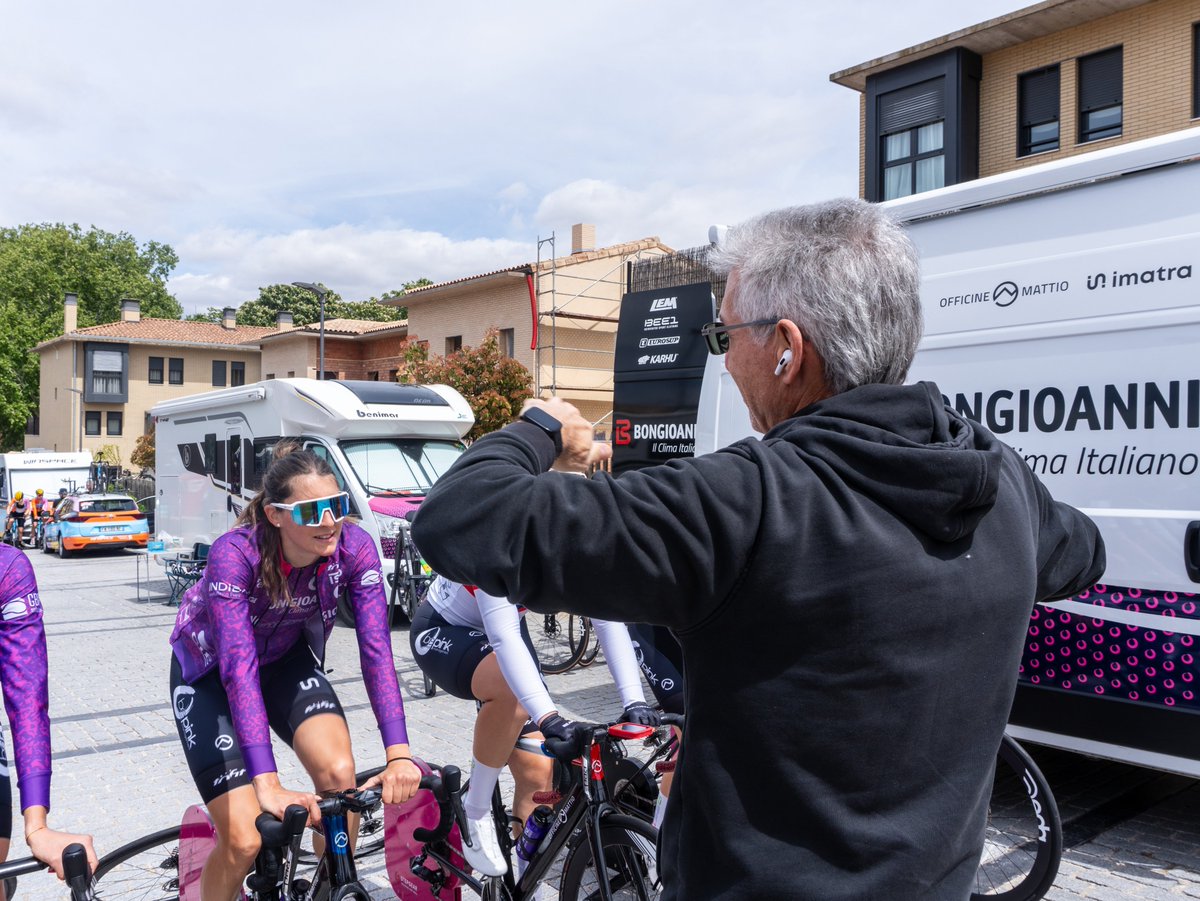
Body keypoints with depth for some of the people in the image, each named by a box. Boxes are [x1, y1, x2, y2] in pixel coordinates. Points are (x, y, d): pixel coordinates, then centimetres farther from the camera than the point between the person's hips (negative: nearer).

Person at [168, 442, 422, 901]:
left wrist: (399, 754, -38)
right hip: (209, 670, -3)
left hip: (287, 659, 3)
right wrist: (267, 784, -48)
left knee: (339, 772, -24)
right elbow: (239, 666, -41)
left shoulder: (354, 547, -25)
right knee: (243, 841, -13)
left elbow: (376, 649, -29)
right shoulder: (234, 553, -34)